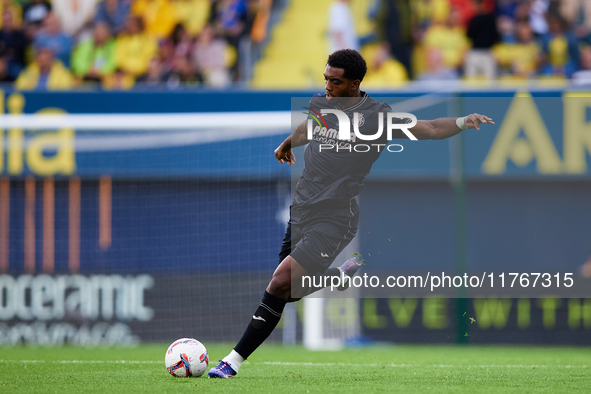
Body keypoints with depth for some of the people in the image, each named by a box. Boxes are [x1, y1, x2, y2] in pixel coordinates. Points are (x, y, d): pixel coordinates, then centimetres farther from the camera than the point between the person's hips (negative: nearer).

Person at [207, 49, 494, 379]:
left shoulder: (376, 115, -8)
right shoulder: (319, 105, 8)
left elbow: (428, 129, -8)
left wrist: (463, 122, -26)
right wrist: (287, 144, 53)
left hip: (335, 219, -7)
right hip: (300, 211, 7)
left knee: (281, 282, -17)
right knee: (291, 291, 14)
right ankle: (345, 275, 39)